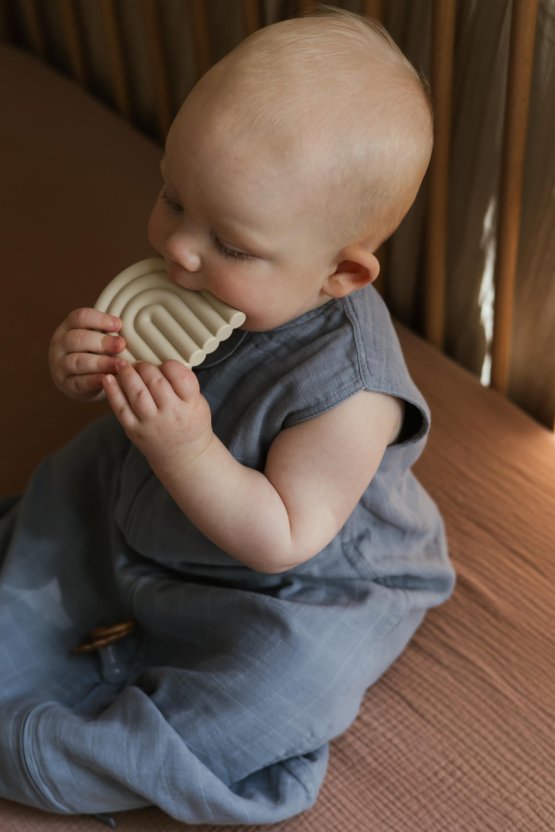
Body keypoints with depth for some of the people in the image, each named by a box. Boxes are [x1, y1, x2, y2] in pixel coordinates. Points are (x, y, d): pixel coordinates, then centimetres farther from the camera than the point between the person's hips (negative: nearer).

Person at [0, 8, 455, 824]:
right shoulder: (191, 281, -17)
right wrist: (79, 364, -25)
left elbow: (282, 541, -29)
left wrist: (188, 452, -41)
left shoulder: (344, 388, -35)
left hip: (292, 592, -6)